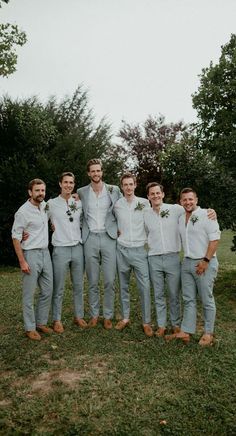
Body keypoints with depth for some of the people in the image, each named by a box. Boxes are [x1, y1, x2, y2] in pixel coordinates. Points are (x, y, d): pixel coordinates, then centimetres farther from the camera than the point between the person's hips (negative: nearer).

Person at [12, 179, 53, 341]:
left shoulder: (45, 206, 5)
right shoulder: (23, 212, -13)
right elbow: (16, 237, -12)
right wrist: (22, 261, -15)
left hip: (45, 253, 7)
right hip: (31, 254, -7)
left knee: (47, 291, 11)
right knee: (29, 294, 1)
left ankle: (41, 323, 25)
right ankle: (30, 328, 13)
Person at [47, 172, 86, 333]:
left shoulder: (79, 204, 9)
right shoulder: (51, 203, 0)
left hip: (78, 248, 3)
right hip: (61, 249, -3)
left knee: (79, 286, 11)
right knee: (59, 288, 3)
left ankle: (79, 316, 25)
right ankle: (57, 320, 16)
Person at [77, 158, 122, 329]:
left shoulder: (114, 190, 4)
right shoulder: (81, 192, 7)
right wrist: (82, 228, 7)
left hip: (109, 238, -1)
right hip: (90, 239, 1)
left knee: (110, 281, 0)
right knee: (92, 281, 7)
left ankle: (108, 316, 15)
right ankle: (94, 314, 22)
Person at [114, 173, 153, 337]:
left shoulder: (144, 203, -1)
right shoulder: (116, 205, 3)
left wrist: (148, 242, 3)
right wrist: (117, 231, 6)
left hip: (140, 250, -2)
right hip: (122, 250, 2)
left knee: (145, 287, -4)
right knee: (123, 286, 10)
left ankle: (146, 322, 8)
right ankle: (125, 317, 24)